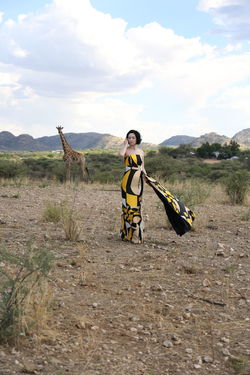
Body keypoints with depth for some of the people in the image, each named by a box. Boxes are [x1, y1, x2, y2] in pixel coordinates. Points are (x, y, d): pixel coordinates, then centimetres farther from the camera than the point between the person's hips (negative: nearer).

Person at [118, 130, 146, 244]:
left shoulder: (141, 152, 13)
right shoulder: (126, 150, -1)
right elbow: (121, 154, -26)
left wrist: (146, 174, -1)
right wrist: (125, 144, -10)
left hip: (138, 181, 5)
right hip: (128, 180, -5)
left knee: (137, 206, 6)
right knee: (128, 205, -6)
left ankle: (136, 234, 12)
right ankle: (127, 233, 0)